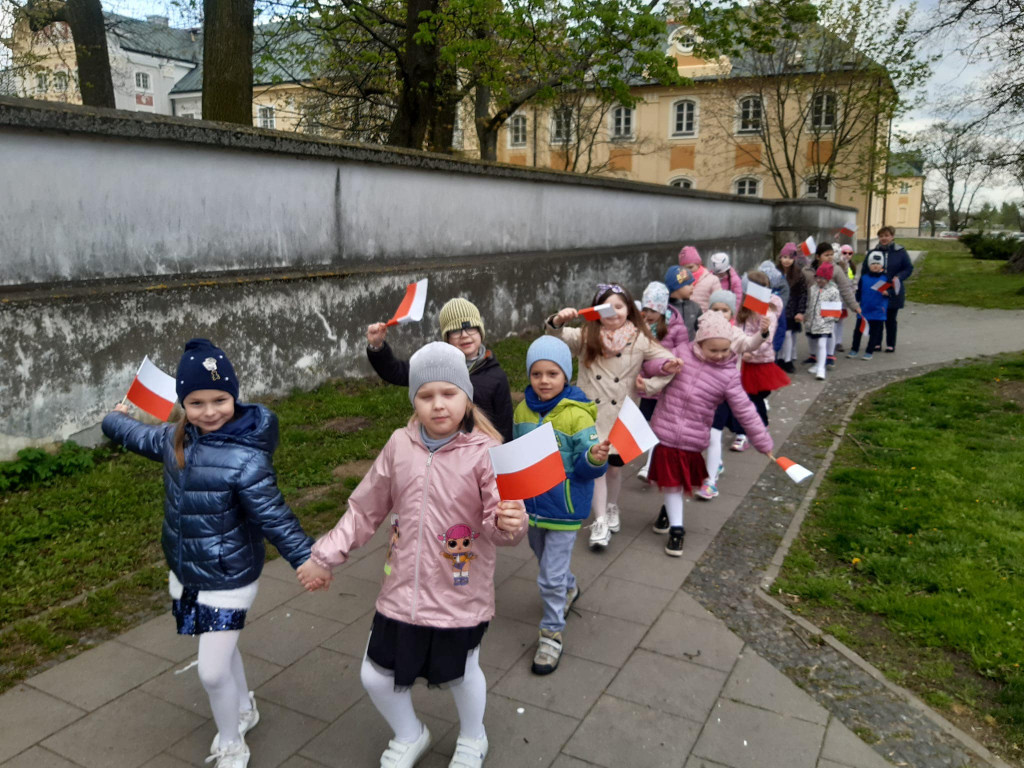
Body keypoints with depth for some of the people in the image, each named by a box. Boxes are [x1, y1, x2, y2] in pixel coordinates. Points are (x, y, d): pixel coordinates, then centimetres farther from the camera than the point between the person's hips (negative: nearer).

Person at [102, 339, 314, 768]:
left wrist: (306, 558, -35)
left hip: (228, 581, -7)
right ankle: (244, 710, 51)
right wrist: (116, 419, 37)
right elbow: (141, 437, 20)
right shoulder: (176, 439, -4)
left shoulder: (246, 459, -27)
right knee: (220, 648, 25)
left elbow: (274, 517, -27)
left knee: (212, 671, -2)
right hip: (186, 574, 7)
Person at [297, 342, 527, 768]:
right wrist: (325, 556, 7)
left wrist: (509, 524, -47)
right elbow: (365, 509, 6)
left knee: (462, 674, 19)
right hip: (403, 591, 4)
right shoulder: (400, 446, -5)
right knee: (376, 675, 14)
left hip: (461, 596, -3)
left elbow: (501, 522, -24)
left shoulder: (485, 453, -18)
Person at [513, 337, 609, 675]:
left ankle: (552, 633, 22)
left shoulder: (577, 415, -20)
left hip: (563, 508, -6)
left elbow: (584, 466, -18)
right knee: (544, 558, 28)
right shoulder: (523, 410, -3)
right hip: (532, 503, 6)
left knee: (550, 577, 0)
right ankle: (569, 589, 58)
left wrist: (596, 458, -39)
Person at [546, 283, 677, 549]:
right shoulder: (586, 337, -4)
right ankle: (600, 522, 9)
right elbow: (557, 337, -17)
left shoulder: (639, 340, -4)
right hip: (591, 413, -1)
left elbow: (670, 364, 2)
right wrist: (558, 320, -38)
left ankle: (611, 508, 40)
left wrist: (648, 387, -8)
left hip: (621, 415, 1)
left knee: (615, 466, 14)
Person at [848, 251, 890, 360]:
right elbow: (859, 292, 9)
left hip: (878, 311, -1)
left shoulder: (885, 278, -2)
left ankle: (869, 351, 16)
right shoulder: (864, 277, 2)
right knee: (858, 330, 7)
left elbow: (890, 290, 2)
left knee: (874, 332, 6)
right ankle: (854, 349, 22)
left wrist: (887, 292, -19)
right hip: (864, 309, 2)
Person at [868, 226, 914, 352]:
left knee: (890, 319, 7)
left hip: (893, 292, -1)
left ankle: (891, 344, 17)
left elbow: (909, 268, 1)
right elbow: (865, 269, 9)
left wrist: (899, 277, -17)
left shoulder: (900, 252, -2)